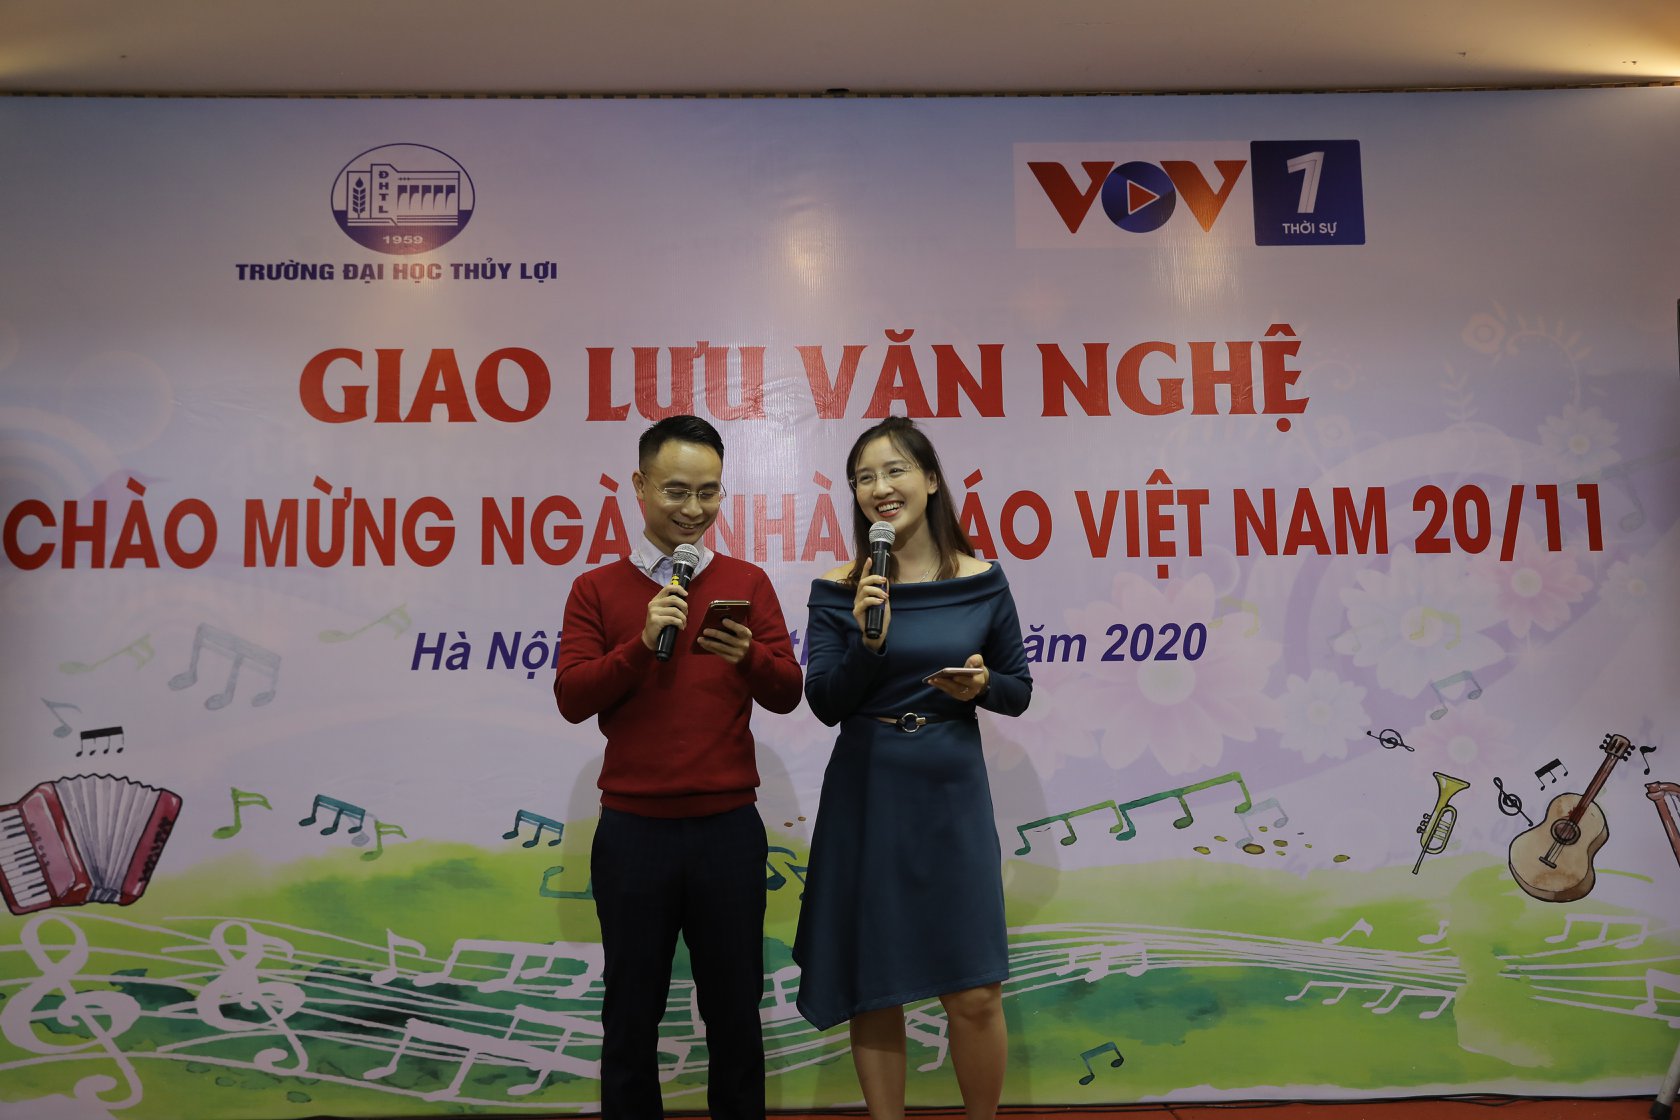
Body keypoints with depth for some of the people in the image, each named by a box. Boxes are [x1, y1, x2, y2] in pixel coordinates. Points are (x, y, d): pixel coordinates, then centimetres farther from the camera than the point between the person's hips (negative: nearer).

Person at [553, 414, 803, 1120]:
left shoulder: (747, 583, 5)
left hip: (729, 827, 1)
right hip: (632, 829, 0)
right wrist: (642, 643, -19)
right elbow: (571, 697, -5)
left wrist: (748, 654, -19)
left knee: (734, 1010, 13)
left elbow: (787, 693, 1)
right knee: (632, 1013, 12)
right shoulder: (597, 589, 3)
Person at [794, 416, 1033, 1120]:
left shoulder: (983, 581, 0)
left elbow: (1019, 692, 7)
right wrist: (868, 639, -20)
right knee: (871, 990, 9)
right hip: (866, 799, 0)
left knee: (975, 995, 2)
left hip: (952, 795, 0)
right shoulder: (838, 590, -2)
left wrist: (982, 685, -14)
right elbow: (824, 704, -6)